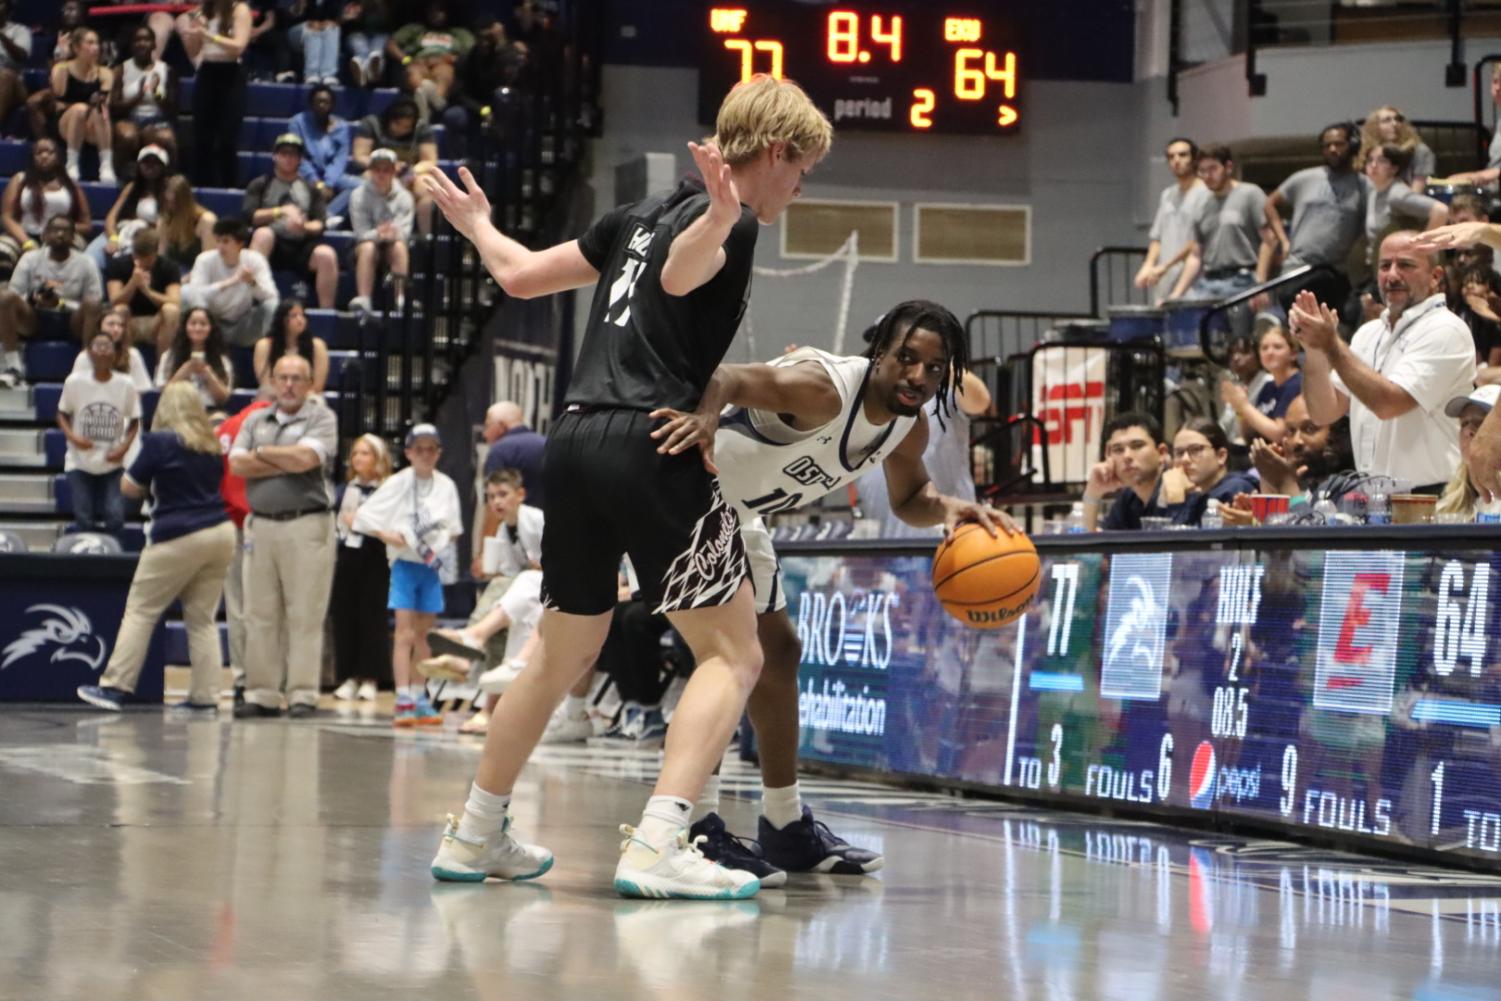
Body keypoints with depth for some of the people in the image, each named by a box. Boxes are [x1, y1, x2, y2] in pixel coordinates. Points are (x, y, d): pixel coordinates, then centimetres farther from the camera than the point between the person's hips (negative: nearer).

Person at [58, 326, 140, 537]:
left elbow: (134, 421, 4)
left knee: (115, 518, -8)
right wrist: (72, 437, -15)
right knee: (84, 522, -2)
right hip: (80, 463, 0)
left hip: (113, 464, 1)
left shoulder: (125, 385, -6)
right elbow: (62, 414, 4)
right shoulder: (74, 382, -7)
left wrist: (124, 446, -13)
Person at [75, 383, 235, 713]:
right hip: (220, 533, 6)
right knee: (202, 618, 8)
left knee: (140, 610, 2)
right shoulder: (211, 445, 10)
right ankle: (205, 696, 4)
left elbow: (129, 487, 0)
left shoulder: (159, 442, -6)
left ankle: (115, 687, 1)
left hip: (180, 537, -6)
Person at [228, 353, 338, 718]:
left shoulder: (321, 418, 3)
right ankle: (261, 694, 8)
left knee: (305, 616, -5)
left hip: (306, 526, -4)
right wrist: (287, 463, -5)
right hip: (260, 524, 4)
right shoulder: (255, 421, 16)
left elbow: (306, 457, -14)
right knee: (260, 615, 4)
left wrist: (262, 452, 1)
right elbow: (237, 464, 2)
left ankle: (303, 694, -3)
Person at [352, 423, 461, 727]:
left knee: (423, 635, 10)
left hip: (432, 565, 4)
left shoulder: (445, 485, 5)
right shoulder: (399, 483, -6)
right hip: (405, 563, -4)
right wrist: (385, 534, -19)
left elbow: (452, 526, 15)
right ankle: (403, 701, -13)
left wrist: (445, 539, -3)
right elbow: (364, 515, -6)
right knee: (405, 632, -9)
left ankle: (418, 698, 17)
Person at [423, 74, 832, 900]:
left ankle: (474, 836, 28)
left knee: (563, 656, 21)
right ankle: (656, 847, -18)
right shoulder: (729, 224, -2)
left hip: (577, 440, 8)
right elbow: (678, 277, -25)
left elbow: (522, 275, 26)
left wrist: (476, 226, 45)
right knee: (732, 653, -4)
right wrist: (721, 218, -44)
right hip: (654, 451, -8)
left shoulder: (647, 213, 20)